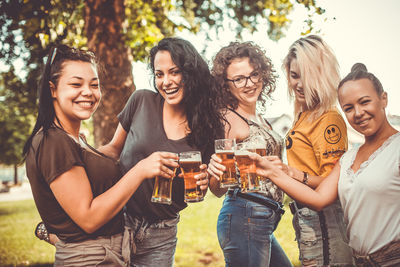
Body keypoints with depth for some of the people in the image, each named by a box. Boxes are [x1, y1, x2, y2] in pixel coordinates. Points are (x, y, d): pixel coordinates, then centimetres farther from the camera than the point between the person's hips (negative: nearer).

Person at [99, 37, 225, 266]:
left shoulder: (206, 125, -5)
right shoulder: (142, 101, -7)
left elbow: (217, 189, 4)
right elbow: (115, 148, 5)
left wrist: (207, 179, -18)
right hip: (119, 220, 0)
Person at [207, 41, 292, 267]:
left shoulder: (258, 118, 13)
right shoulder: (228, 119, -12)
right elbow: (218, 190, -14)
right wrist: (215, 172, -33)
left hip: (264, 222, 9)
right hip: (244, 218, -9)